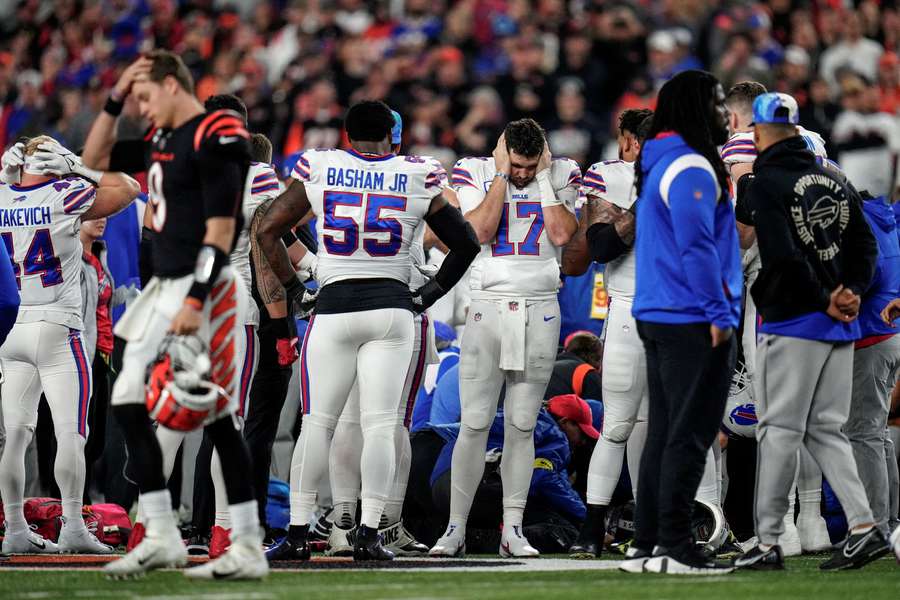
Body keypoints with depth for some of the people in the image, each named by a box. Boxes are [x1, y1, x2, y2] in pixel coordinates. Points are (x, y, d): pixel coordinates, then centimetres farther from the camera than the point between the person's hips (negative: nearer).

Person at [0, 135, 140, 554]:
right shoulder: (67, 197, -8)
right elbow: (128, 188, 6)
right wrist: (76, 169, 5)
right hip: (57, 331, -5)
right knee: (70, 433, -4)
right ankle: (72, 527, -10)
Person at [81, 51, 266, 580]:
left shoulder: (216, 139, -13)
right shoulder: (163, 139, 15)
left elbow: (220, 229, -18)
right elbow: (96, 157, 28)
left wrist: (194, 301, -23)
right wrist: (115, 99, 15)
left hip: (201, 288, -9)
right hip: (164, 287, 9)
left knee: (218, 417, -8)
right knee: (128, 405, 6)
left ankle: (249, 550, -4)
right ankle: (161, 537, 10)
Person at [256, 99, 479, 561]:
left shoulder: (319, 169, 3)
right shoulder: (417, 179, 4)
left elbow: (267, 231, 5)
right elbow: (465, 243, 11)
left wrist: (293, 288, 13)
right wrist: (429, 294, 17)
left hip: (334, 307, 0)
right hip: (392, 307, 0)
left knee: (317, 424, 4)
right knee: (379, 426, 0)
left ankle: (298, 532, 3)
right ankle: (369, 535, -5)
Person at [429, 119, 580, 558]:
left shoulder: (561, 175, 3)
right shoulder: (474, 173, 0)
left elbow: (562, 235, -11)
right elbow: (482, 231, -14)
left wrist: (543, 176, -8)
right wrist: (501, 175, -11)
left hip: (539, 312, 1)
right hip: (487, 307, -1)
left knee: (521, 425, 3)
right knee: (474, 423, -4)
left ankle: (512, 530, 7)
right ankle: (456, 529, 1)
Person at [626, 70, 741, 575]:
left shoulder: (660, 165, 17)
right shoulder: (691, 169, -14)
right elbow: (696, 246, -20)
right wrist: (718, 312, -17)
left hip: (658, 319, 10)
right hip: (693, 322, -10)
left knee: (665, 434, 12)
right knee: (690, 436, -7)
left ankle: (647, 545, 14)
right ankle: (674, 548, -7)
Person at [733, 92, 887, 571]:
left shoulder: (767, 183, -10)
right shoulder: (832, 181, 12)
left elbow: (782, 257, -19)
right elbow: (866, 245, 12)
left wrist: (823, 299, -10)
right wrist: (850, 293, 2)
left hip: (792, 322, -7)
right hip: (840, 325, 7)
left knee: (780, 432, -2)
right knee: (825, 430, 12)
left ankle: (768, 543, 0)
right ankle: (863, 527, 0)